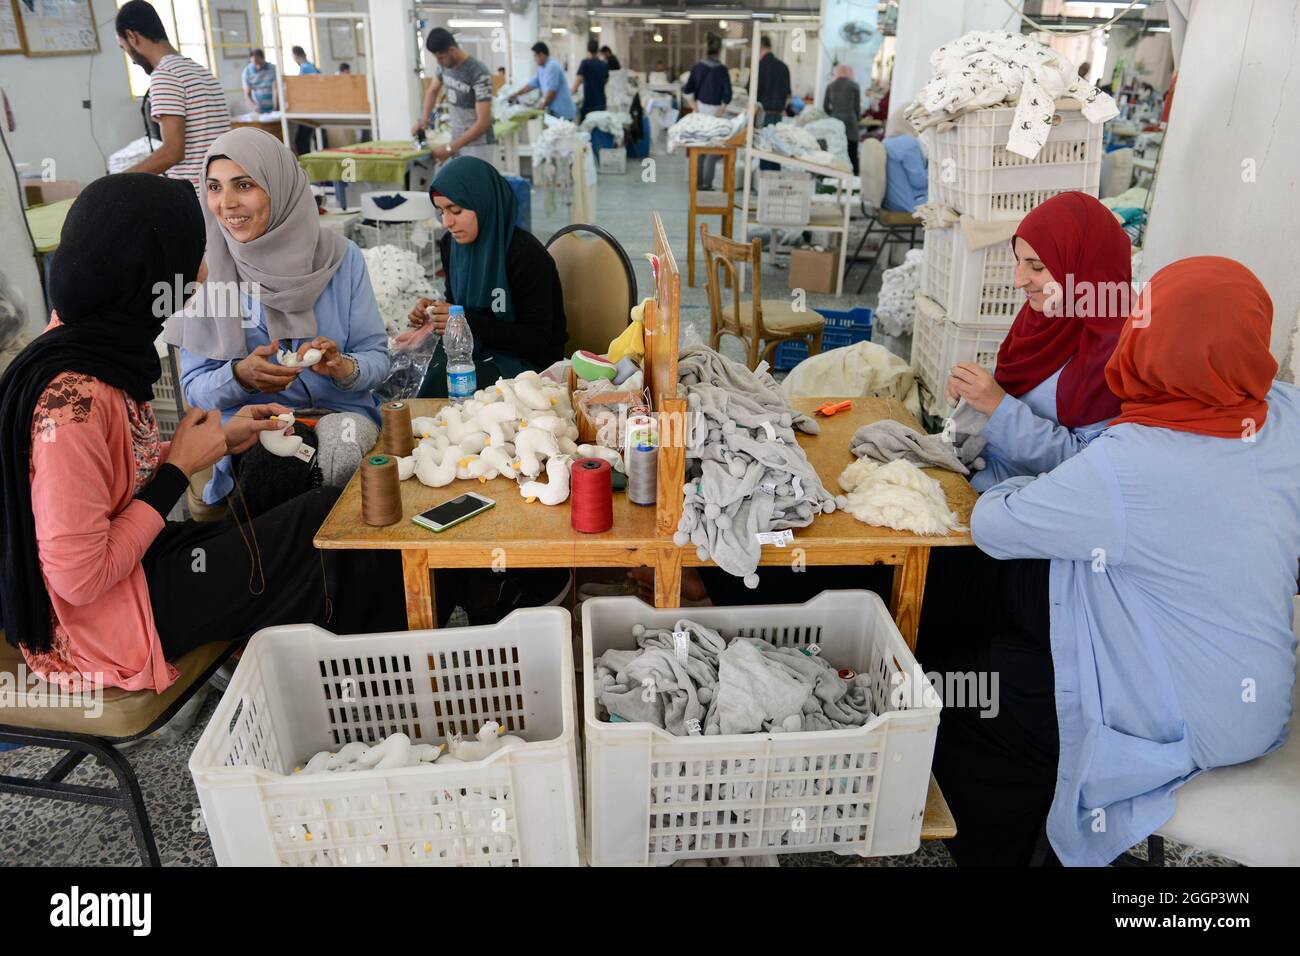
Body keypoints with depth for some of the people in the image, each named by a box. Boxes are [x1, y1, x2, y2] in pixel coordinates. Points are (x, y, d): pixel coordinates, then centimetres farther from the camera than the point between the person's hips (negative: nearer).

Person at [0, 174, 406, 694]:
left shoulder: (96, 341, -4)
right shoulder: (72, 399, -31)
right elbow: (79, 578, -26)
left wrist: (220, 440, 1)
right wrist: (180, 467, -20)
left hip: (133, 554, 8)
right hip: (104, 617, -8)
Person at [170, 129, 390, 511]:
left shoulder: (340, 257, -1)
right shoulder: (209, 267, 0)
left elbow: (377, 358, 2)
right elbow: (195, 387, 2)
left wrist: (344, 367, -21)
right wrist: (240, 376, -20)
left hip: (340, 411, 0)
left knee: (336, 459, -33)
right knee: (276, 469, -33)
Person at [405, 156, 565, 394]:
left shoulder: (526, 254, -19)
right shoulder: (451, 245, 2)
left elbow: (536, 339, -18)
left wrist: (468, 322, -25)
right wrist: (435, 314, -8)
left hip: (527, 360, -5)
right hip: (477, 348, 6)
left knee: (441, 380, -27)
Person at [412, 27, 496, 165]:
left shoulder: (479, 74, -21)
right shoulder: (444, 65, 1)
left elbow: (483, 122, -24)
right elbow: (432, 91, 21)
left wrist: (450, 148, -24)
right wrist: (424, 119, 3)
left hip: (479, 146, -7)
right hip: (458, 142, 7)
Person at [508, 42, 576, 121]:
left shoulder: (552, 67, -15)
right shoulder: (541, 68, 15)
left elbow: (552, 90, -19)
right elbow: (533, 83, 25)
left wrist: (542, 107, -9)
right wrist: (516, 94, 25)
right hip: (554, 111, 9)